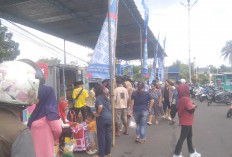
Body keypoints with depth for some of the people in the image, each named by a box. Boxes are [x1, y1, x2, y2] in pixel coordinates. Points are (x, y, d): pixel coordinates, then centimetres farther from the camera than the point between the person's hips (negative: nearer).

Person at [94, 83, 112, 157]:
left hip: (102, 118, -7)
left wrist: (98, 114, -14)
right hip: (109, 117, 7)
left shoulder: (98, 97, -11)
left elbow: (100, 106, -27)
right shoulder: (105, 97, 12)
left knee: (101, 136, 2)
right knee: (108, 134, 13)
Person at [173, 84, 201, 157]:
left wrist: (191, 105, 4)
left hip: (185, 121, 9)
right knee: (182, 137, 1)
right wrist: (194, 106, -6)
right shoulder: (186, 99, -25)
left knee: (189, 136, 20)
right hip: (186, 122, -9)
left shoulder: (181, 98, 5)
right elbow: (191, 110, -25)